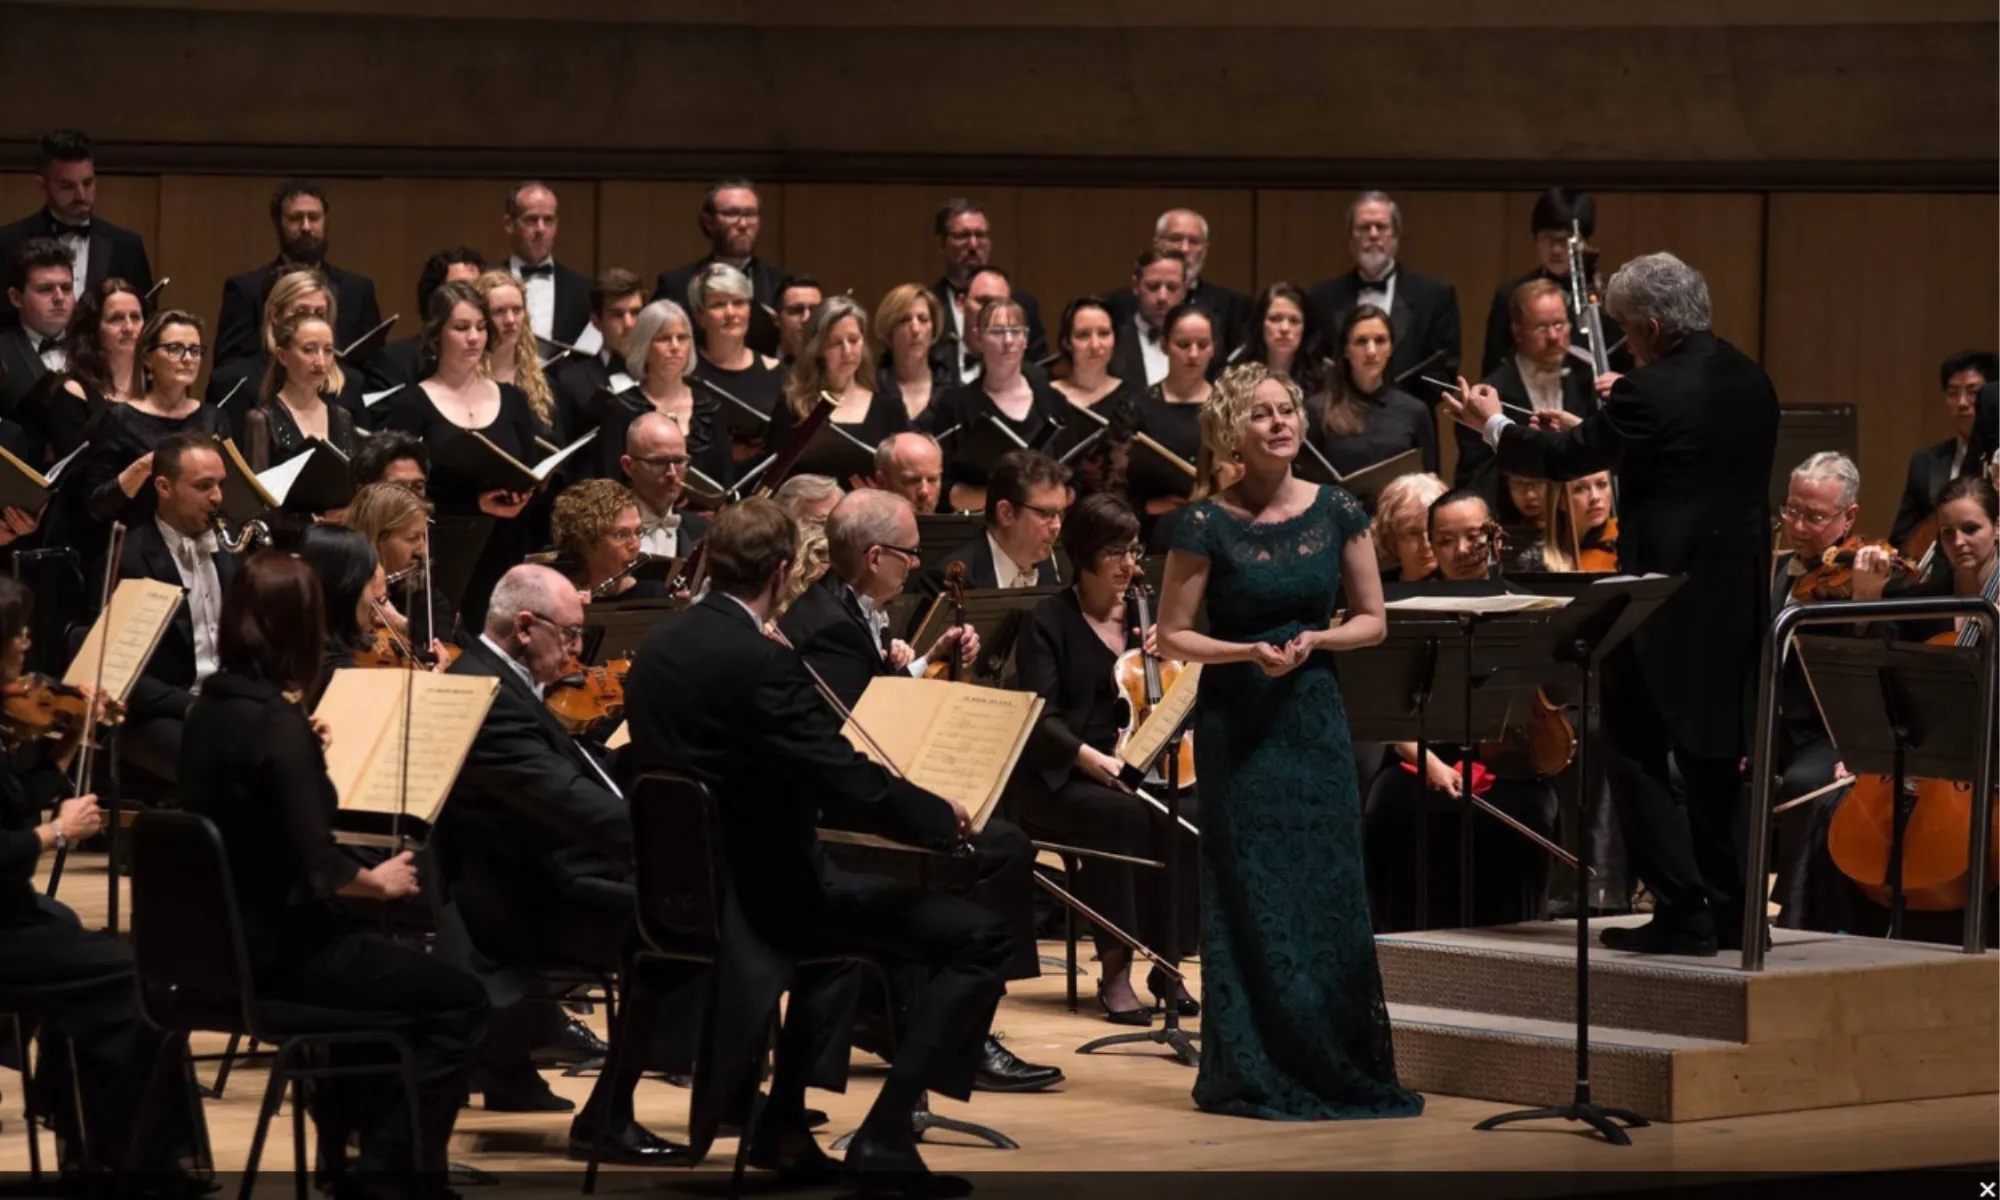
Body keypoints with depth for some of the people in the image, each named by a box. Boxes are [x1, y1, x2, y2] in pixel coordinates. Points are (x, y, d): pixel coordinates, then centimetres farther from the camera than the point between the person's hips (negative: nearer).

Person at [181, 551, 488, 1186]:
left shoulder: (210, 709, 3)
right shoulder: (279, 723, -22)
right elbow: (318, 863, -25)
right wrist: (377, 882, -7)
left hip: (220, 946, 9)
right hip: (278, 955, -9)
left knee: (380, 960, 34)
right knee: (458, 1002, 5)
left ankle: (348, 1149, 38)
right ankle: (390, 1172, 7)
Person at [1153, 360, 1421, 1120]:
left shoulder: (1336, 512, 2)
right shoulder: (1208, 525, -7)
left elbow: (1372, 620, 7)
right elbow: (1172, 637, -4)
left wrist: (1314, 640, -12)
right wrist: (1247, 652, -18)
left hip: (1315, 716, 3)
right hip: (1236, 725, -3)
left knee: (1331, 893, 1)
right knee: (1250, 899, -1)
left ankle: (1340, 1065, 10)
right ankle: (1252, 1072, 6)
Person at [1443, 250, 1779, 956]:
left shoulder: (1650, 394, -17)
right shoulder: (1752, 385, 6)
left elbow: (1565, 460, -7)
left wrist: (1494, 425, 10)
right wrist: (1604, 421, 28)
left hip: (1667, 600, -8)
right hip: (1739, 600, 8)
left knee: (1638, 753, 1)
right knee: (1712, 752, 16)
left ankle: (1682, 911, -4)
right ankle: (1727, 909, 18)